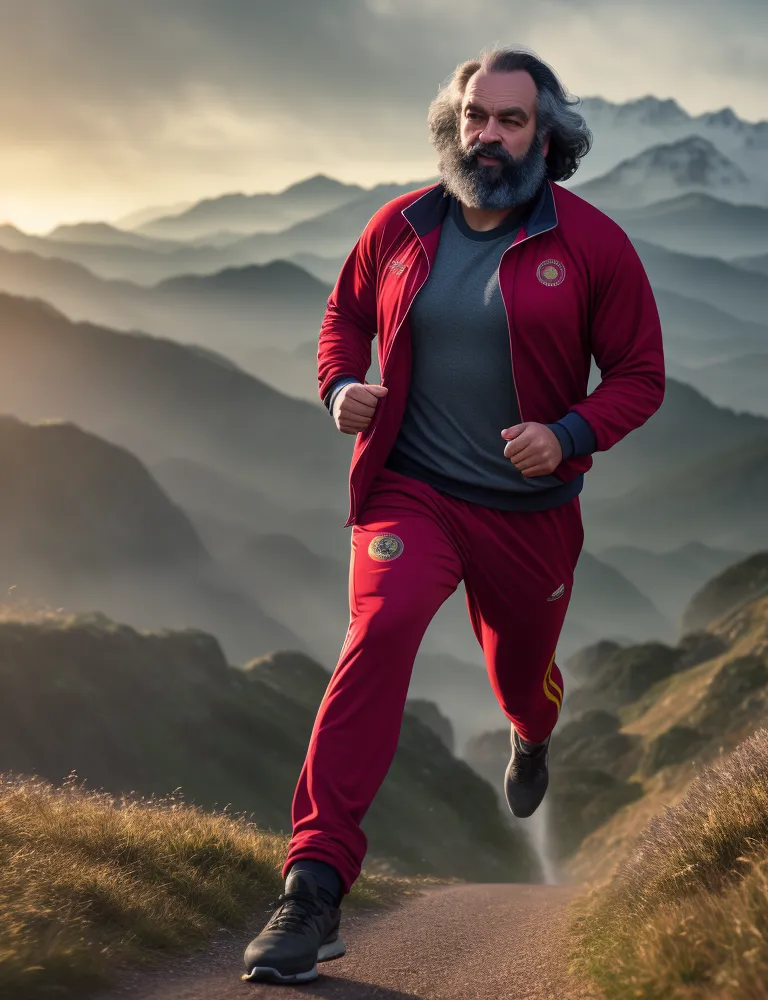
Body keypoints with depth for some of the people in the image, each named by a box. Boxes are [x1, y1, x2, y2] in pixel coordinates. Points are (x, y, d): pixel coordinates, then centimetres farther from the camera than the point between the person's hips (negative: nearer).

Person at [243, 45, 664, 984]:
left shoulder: (591, 242, -9)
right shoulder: (400, 227, -2)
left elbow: (639, 374, -4)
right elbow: (346, 312, 15)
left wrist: (569, 434, -21)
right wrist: (341, 386, -6)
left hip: (528, 507, 1)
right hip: (411, 489, 0)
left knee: (521, 671, 19)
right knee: (379, 629, -26)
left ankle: (531, 738, 64)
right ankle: (314, 889, -28)